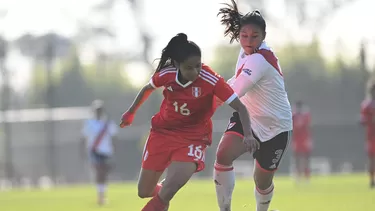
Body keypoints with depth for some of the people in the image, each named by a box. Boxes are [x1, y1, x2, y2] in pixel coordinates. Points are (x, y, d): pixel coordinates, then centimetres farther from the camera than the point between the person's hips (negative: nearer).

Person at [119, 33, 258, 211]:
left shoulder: (210, 80, -25)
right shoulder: (166, 75, -15)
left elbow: (240, 107, -23)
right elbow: (147, 89, 9)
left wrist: (248, 134, -39)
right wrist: (131, 112, 22)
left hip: (194, 136, -3)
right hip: (163, 131, 3)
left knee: (173, 184, -28)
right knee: (144, 192, 10)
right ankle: (162, 195, 45)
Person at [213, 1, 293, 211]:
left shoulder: (259, 60, -29)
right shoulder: (247, 52, -2)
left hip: (274, 127, -6)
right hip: (247, 118, 6)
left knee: (263, 182, 8)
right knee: (223, 155, -24)